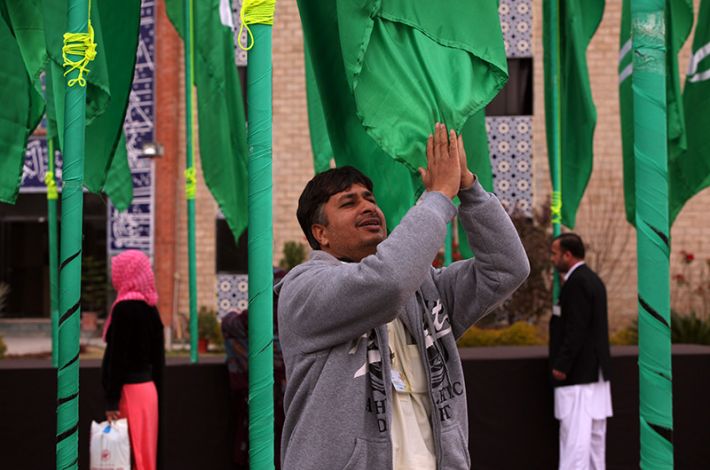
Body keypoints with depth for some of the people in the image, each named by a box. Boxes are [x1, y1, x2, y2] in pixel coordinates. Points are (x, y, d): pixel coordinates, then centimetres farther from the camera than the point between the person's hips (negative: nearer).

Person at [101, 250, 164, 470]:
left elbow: (117, 357, -16)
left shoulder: (124, 308, -14)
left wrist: (111, 400, -15)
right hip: (148, 387, 8)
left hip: (129, 390, -8)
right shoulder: (150, 307, 9)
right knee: (145, 451, 11)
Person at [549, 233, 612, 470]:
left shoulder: (576, 282, -15)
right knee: (594, 431, 12)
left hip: (578, 373, -10)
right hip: (595, 369, 10)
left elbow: (576, 329, -21)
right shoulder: (592, 279, 15)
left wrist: (561, 365, -18)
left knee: (574, 433, -10)